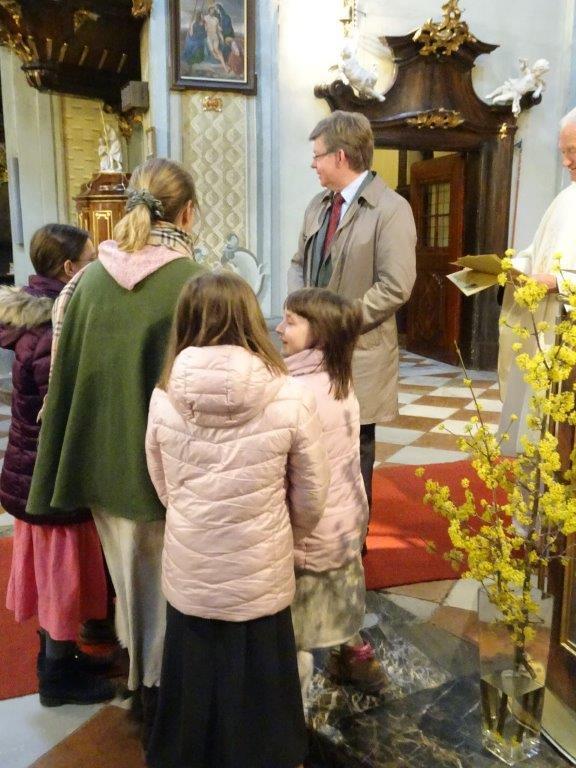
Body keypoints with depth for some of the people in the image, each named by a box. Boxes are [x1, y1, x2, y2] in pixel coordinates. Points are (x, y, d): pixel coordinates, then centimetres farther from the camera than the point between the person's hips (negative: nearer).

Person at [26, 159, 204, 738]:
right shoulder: (194, 284, -17)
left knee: (130, 582, 24)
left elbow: (66, 379, 2)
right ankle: (164, 690, 35)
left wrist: (60, 477, 11)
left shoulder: (90, 278, -4)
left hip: (108, 462, 5)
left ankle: (140, 685, 44)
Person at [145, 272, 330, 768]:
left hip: (188, 580, 2)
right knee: (256, 712, 21)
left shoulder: (163, 399, -13)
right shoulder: (291, 399, -18)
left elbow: (165, 490, 1)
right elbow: (310, 501, -6)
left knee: (194, 695, 24)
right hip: (260, 582, -1)